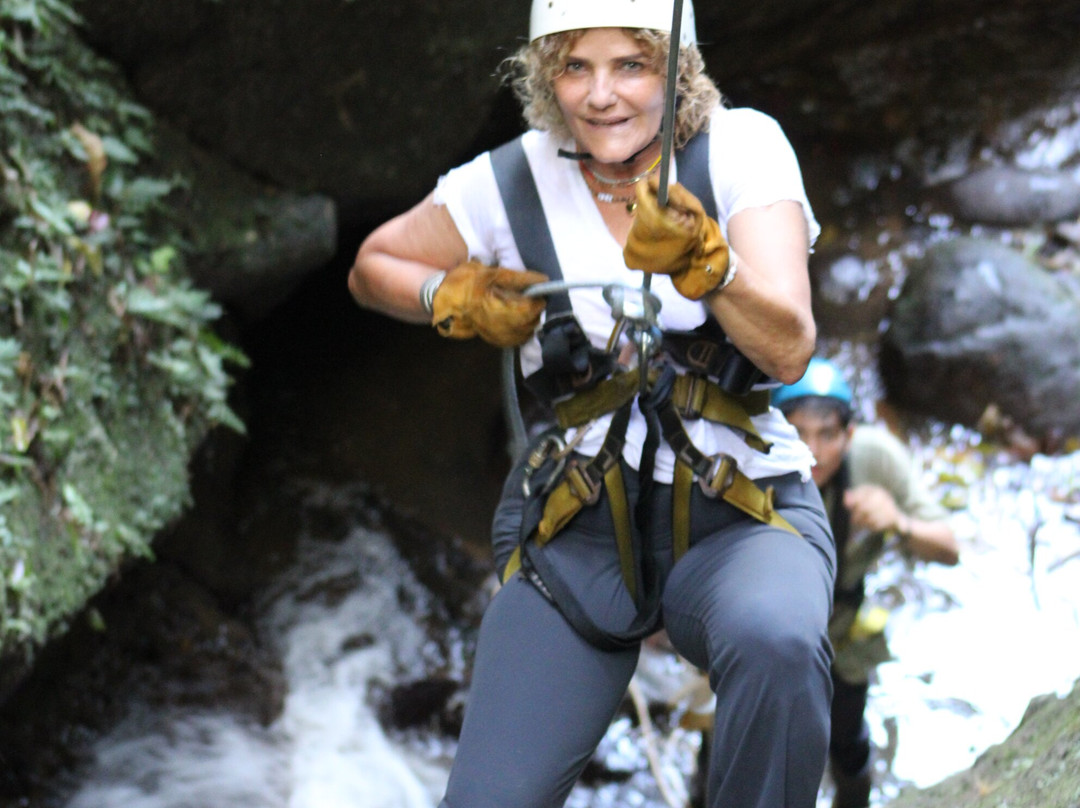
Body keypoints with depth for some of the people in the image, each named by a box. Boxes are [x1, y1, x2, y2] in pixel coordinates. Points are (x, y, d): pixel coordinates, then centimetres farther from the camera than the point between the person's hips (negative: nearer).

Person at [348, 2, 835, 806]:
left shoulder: (742, 148, -6)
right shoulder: (510, 183, -1)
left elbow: (788, 353, -17)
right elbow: (375, 266, 16)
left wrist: (703, 262, -35)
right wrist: (459, 300, -4)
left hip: (740, 509, -2)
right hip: (581, 526, 2)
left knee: (774, 643, -38)